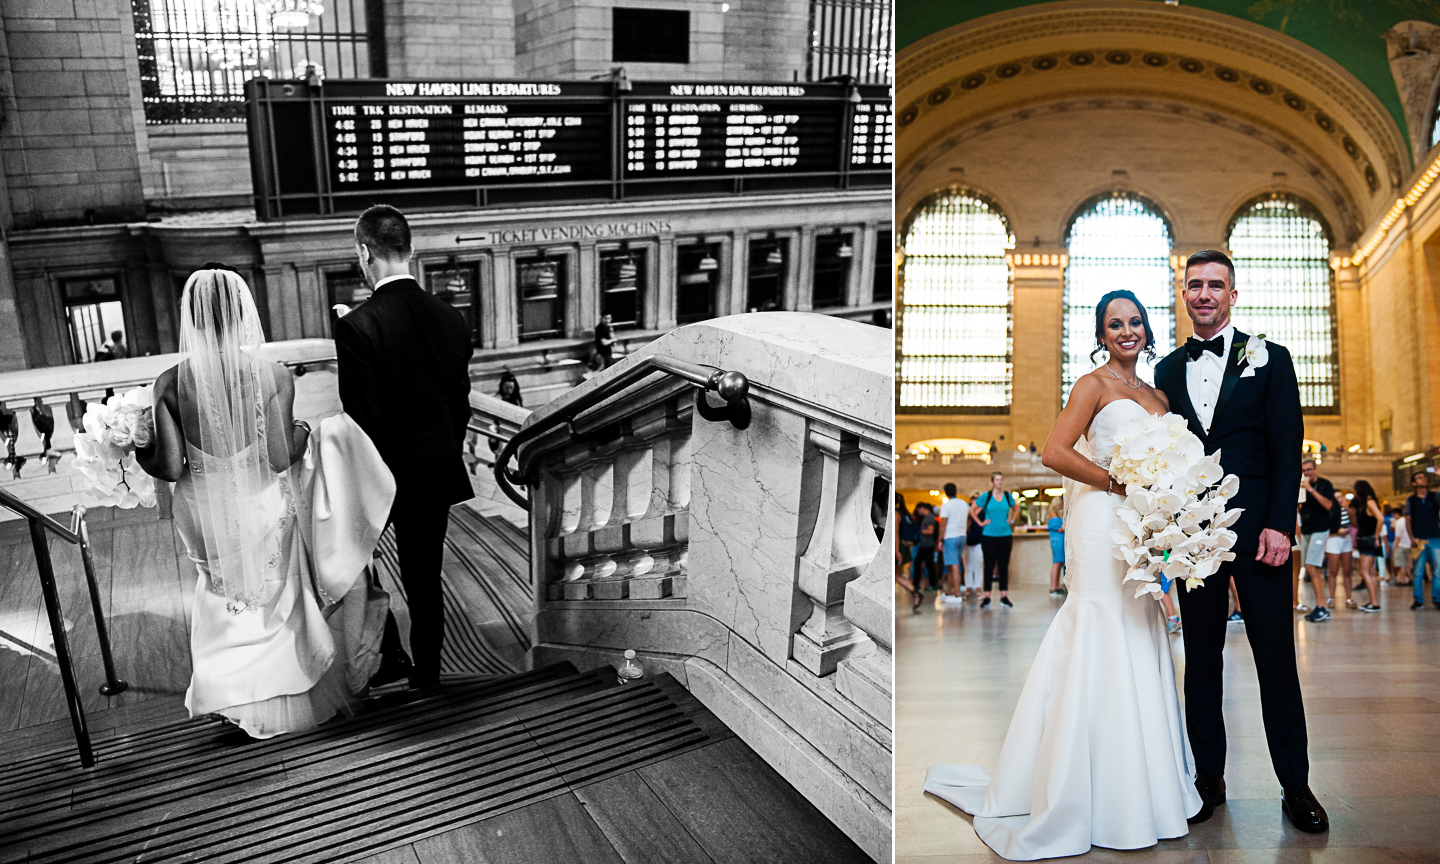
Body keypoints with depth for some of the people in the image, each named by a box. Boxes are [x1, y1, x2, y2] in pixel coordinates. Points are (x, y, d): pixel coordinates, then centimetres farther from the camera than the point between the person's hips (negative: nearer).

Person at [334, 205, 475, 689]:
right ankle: (426, 674, 27)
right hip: (438, 473, 5)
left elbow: (361, 418, -18)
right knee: (425, 578, 16)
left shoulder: (356, 326, -20)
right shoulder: (451, 319, -3)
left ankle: (389, 657, 20)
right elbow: (461, 404, 4)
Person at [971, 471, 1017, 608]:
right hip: (989, 535, -2)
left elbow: (1016, 508, 24)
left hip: (1005, 535, 2)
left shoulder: (1008, 496, 6)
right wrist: (980, 522, -2)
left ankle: (1004, 596, 9)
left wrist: (1011, 520, 10)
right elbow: (972, 509, 5)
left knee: (1004, 566, 4)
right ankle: (987, 596, 4)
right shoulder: (986, 496, -2)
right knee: (989, 566, 1)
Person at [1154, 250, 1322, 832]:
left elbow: (1288, 448, -2)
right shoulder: (1167, 370, 12)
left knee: (1276, 657, 1)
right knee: (1201, 657, 7)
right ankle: (1208, 778, 16)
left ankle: (1295, 786, 12)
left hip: (1257, 530, -2)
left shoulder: (1268, 359, 4)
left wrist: (1279, 524, -11)